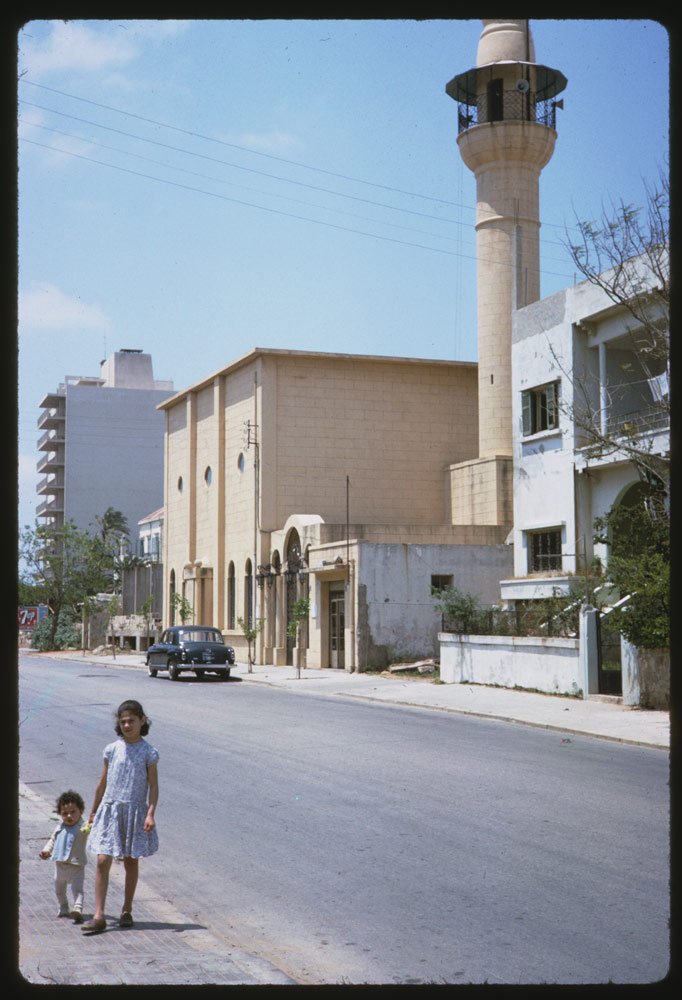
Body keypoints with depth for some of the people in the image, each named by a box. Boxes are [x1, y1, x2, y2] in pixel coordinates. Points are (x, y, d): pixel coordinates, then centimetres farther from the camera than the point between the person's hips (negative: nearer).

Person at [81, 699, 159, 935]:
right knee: (102, 862, -7)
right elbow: (102, 783, 11)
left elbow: (153, 786, -4)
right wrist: (93, 812, 16)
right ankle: (99, 916, -6)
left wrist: (151, 813, -15)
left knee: (131, 862, 10)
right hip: (110, 810, 1)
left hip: (135, 812, -1)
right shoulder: (111, 750, 3)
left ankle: (127, 911, 24)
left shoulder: (149, 752, -4)